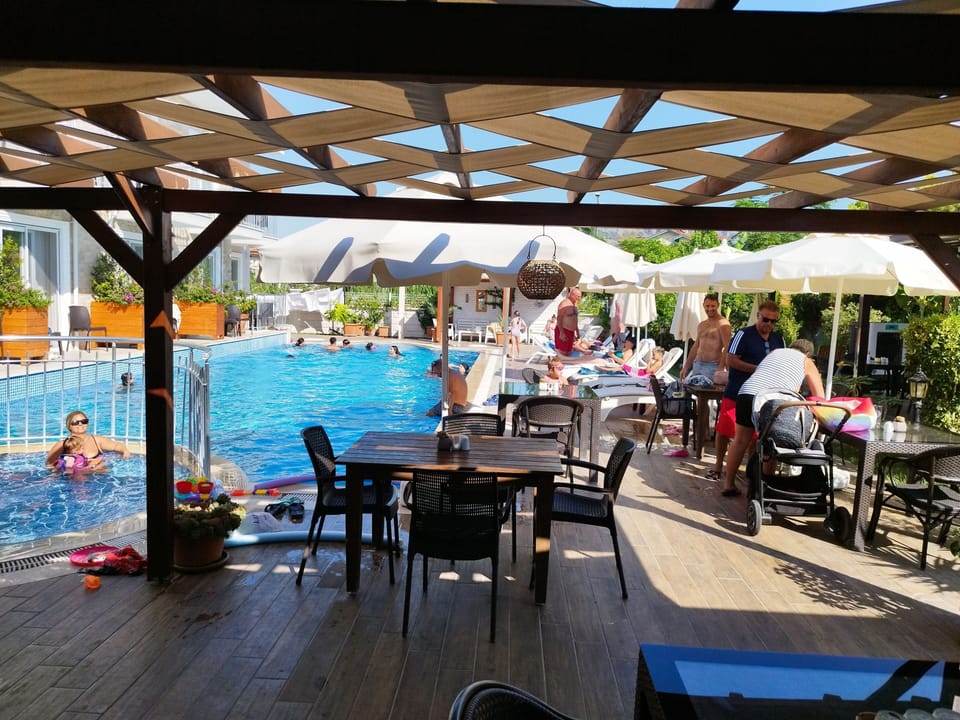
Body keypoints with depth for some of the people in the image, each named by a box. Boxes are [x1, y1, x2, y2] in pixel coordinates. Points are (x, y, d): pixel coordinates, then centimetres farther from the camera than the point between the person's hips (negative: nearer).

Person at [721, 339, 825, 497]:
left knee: (740, 440, 16)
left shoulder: (775, 352, 33)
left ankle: (729, 485, 21)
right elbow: (820, 398, 19)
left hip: (747, 392, 3)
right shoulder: (807, 363, 23)